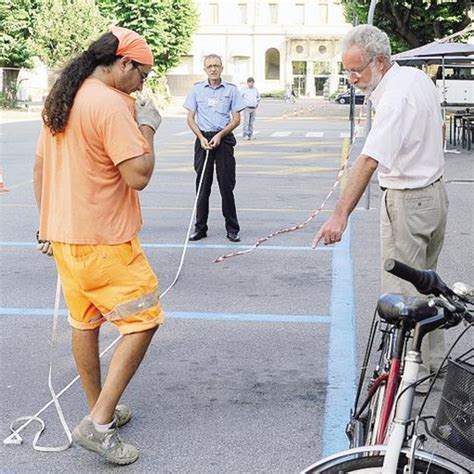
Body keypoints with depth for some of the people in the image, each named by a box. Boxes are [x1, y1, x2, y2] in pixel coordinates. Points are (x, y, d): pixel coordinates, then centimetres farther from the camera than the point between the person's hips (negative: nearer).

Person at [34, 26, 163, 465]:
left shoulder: (60, 98, 10)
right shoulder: (112, 104, -18)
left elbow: (40, 166, 15)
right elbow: (139, 175, -22)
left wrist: (48, 225, 22)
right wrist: (147, 126, -8)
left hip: (62, 234, 9)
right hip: (104, 241, -9)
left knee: (85, 322, 18)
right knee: (143, 320, 0)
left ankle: (102, 411, 31)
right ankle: (100, 423, -2)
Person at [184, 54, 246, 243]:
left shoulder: (231, 89, 4)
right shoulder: (197, 89, 7)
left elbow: (236, 119, 2)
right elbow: (190, 118, 7)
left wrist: (220, 135, -10)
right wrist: (202, 138, -6)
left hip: (224, 139, -1)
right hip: (203, 138, 1)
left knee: (226, 185, -1)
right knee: (202, 185, 4)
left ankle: (232, 229, 7)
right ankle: (200, 228, 12)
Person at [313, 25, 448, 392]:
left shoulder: (395, 98, -25)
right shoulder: (419, 78, 5)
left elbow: (369, 161, -35)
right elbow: (438, 129, 20)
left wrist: (341, 215, -41)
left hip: (406, 203, -10)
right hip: (436, 192, 10)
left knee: (402, 292, -1)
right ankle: (435, 362, 31)